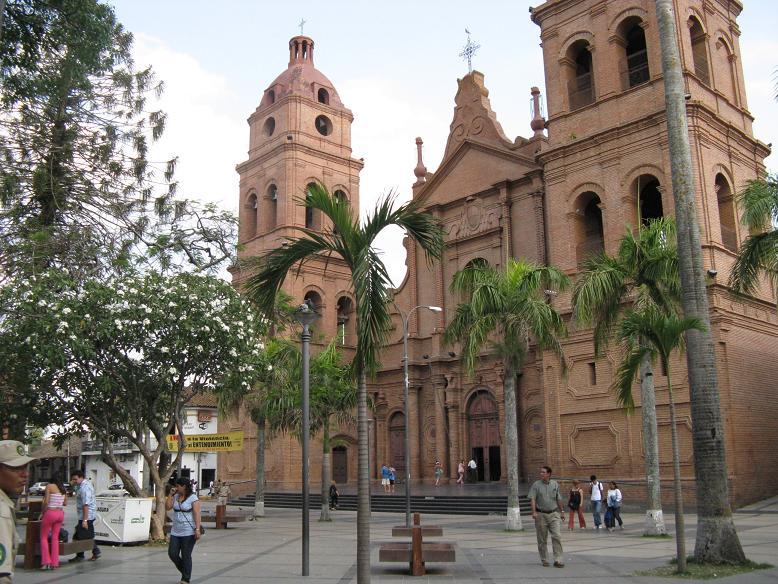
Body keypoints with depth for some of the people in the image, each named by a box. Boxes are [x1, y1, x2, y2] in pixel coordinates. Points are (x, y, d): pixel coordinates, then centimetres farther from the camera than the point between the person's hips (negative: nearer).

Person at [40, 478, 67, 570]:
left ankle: (46, 562, 0)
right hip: (61, 513, 6)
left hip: (50, 513, -6)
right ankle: (54, 563, 9)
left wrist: (42, 513, 0)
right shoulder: (62, 489, 14)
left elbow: (46, 502, -11)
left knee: (43, 537, 7)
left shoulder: (49, 486, -3)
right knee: (55, 538, 11)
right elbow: (65, 503, 16)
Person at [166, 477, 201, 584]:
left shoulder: (193, 498, -9)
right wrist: (170, 494, -2)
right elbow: (167, 507, 3)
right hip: (175, 531, 6)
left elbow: (196, 514, -14)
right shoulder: (176, 496, 10)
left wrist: (197, 529, -21)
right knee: (172, 554, 4)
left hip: (188, 532, -6)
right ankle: (185, 571, 27)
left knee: (186, 556, 0)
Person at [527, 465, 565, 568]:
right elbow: (532, 499, -9)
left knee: (557, 536, -9)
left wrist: (562, 511, 17)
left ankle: (558, 560, -7)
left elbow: (559, 499, 15)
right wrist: (534, 512, -21)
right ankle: (544, 560, 18)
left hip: (554, 514, 1)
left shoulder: (555, 484, 6)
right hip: (541, 514, -1)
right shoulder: (536, 484, -3)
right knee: (542, 539, 6)